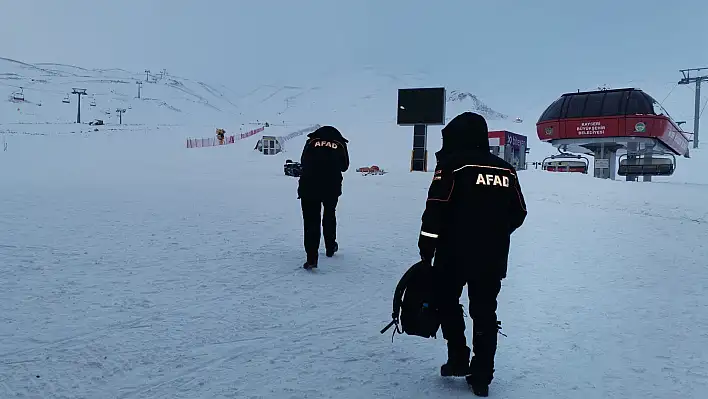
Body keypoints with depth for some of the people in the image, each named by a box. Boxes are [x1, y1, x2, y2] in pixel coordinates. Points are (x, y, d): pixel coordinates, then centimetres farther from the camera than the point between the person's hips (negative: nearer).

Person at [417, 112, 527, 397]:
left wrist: (426, 248, -7)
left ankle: (458, 359, 16)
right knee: (485, 312, 12)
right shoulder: (506, 170, 8)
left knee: (447, 302, 17)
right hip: (494, 257, 5)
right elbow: (518, 213, 11)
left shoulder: (452, 165, -9)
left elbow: (436, 211, -15)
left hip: (455, 253, -4)